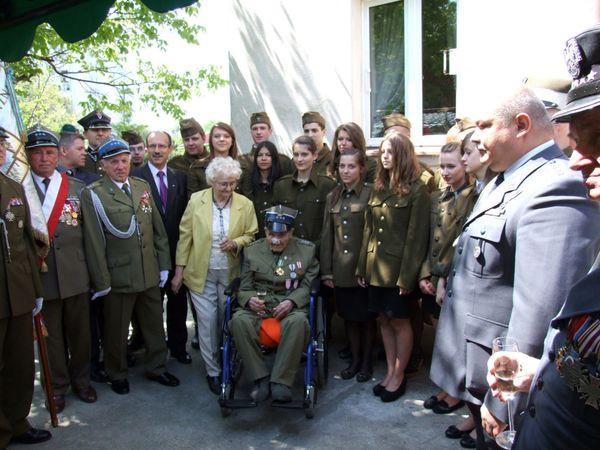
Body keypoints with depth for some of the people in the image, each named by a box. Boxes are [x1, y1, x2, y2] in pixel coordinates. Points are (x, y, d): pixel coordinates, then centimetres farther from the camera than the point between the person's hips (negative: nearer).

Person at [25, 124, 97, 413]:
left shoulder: (77, 188, 6)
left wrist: (90, 267, 1)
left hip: (76, 275, 2)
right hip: (41, 277, -2)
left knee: (79, 332, 14)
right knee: (51, 336, 12)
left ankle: (81, 380, 34)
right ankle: (57, 386, 30)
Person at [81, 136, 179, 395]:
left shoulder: (142, 187, 7)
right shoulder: (92, 194, -8)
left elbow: (158, 229, 9)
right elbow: (94, 241, -10)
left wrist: (164, 265, 6)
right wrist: (101, 281, -10)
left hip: (150, 274, 5)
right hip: (118, 276, -4)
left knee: (155, 324, 16)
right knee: (116, 330, 12)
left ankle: (156, 368, 35)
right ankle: (117, 374, 34)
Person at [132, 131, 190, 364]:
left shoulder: (180, 177, 8)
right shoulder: (135, 177, -6)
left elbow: (185, 214, 7)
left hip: (176, 251, 4)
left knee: (178, 301, 13)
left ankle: (178, 346, 30)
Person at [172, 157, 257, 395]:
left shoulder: (245, 205, -5)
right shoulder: (196, 200, -5)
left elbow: (250, 235, 6)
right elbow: (185, 236, -1)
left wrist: (236, 243, -17)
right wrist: (179, 270, -1)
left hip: (230, 273, 1)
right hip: (201, 273, -1)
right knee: (207, 321, 2)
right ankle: (213, 371, 19)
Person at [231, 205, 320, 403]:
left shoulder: (307, 250, 9)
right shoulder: (252, 251, 12)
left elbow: (308, 285, 5)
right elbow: (244, 287, 10)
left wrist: (291, 301, -14)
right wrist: (249, 299, -14)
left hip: (292, 305, -1)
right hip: (258, 306, 2)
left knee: (298, 320, -36)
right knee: (239, 319, -31)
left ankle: (281, 380, -23)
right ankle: (260, 377, -18)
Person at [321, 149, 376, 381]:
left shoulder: (371, 194, -8)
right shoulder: (332, 197, 8)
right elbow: (327, 236, 9)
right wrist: (326, 270, 6)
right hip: (341, 270, 4)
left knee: (366, 317, 10)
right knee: (349, 316, 15)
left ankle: (367, 361, 28)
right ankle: (355, 359, 32)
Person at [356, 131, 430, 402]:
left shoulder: (416, 190, -8)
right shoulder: (378, 188, 12)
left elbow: (417, 236, -12)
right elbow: (369, 229, 12)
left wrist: (407, 275, -15)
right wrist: (362, 267, 9)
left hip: (399, 268, -6)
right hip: (376, 267, 6)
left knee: (399, 321, 5)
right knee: (383, 319, 13)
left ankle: (399, 376, 21)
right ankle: (390, 372, 27)